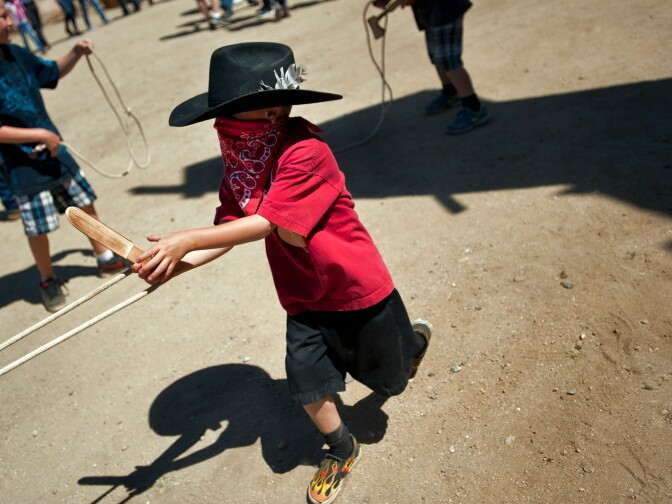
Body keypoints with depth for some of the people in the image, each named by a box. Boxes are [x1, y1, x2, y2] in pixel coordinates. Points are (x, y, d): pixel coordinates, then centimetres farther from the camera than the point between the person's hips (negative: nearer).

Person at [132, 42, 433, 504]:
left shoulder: (306, 152, -30)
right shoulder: (240, 160, -5)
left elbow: (265, 223, -34)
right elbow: (230, 227, -9)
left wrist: (186, 240, -36)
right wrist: (178, 264, -24)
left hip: (358, 288, -5)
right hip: (305, 296, 6)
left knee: (386, 378, 18)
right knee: (308, 383, 6)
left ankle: (415, 336, 54)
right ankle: (343, 452, 36)